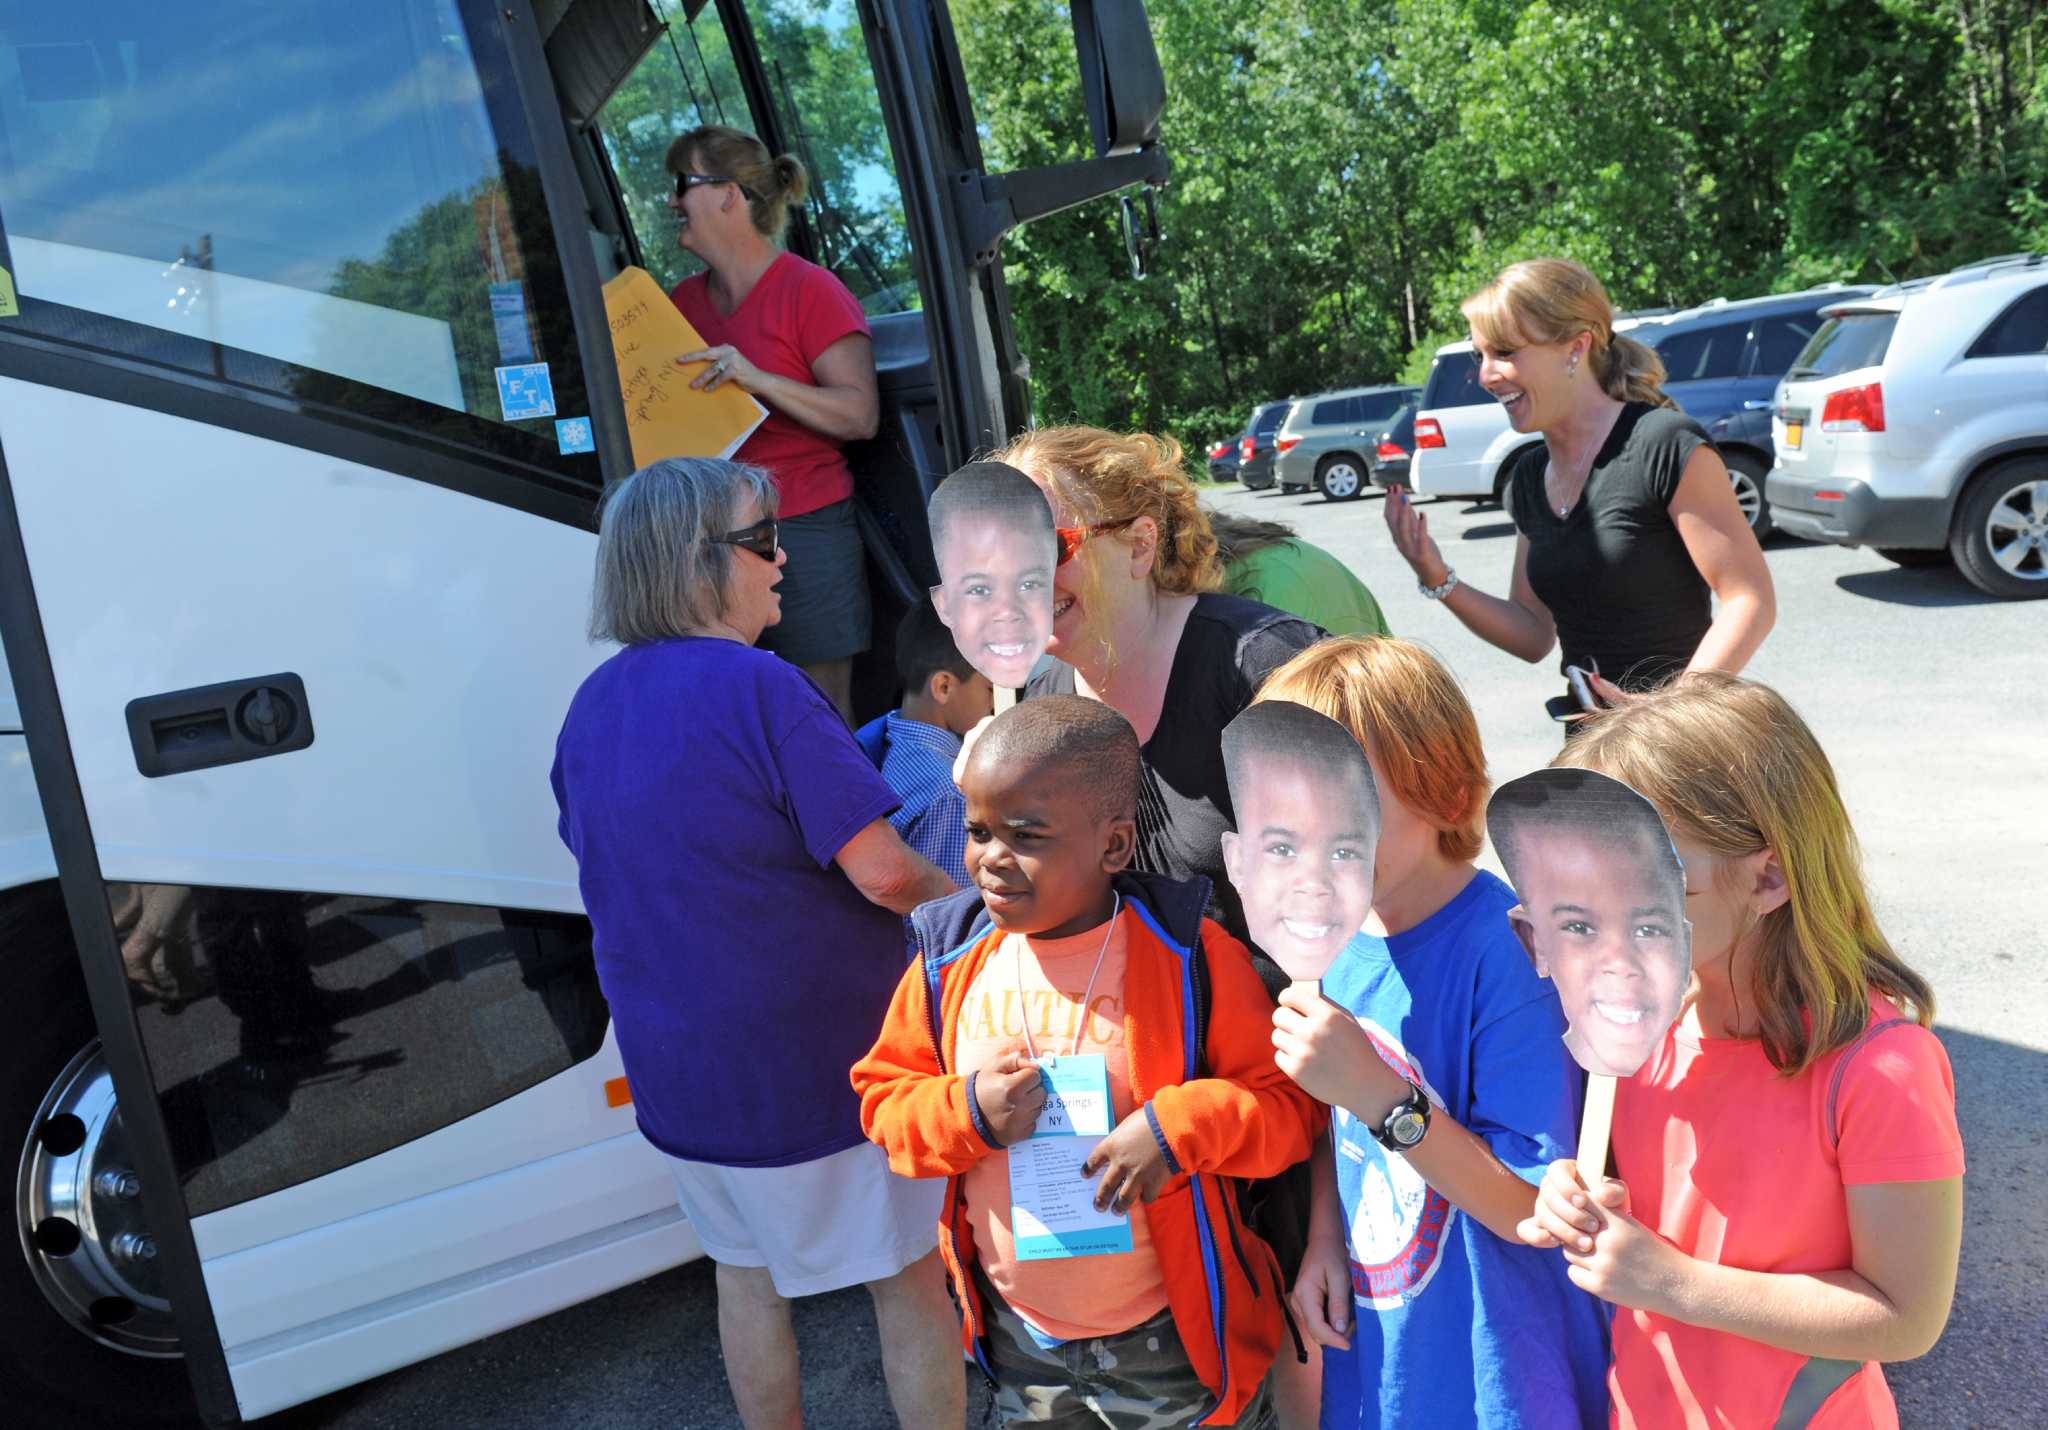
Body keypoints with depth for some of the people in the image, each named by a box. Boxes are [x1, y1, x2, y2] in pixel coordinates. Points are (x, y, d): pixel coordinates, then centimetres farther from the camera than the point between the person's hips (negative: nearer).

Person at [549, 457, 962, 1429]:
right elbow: (882, 873, -24)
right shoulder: (756, 686, -22)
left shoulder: (593, 706, 2)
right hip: (824, 1062, -7)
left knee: (745, 1273, 24)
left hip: (676, 1066, 7)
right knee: (910, 1280, 13)